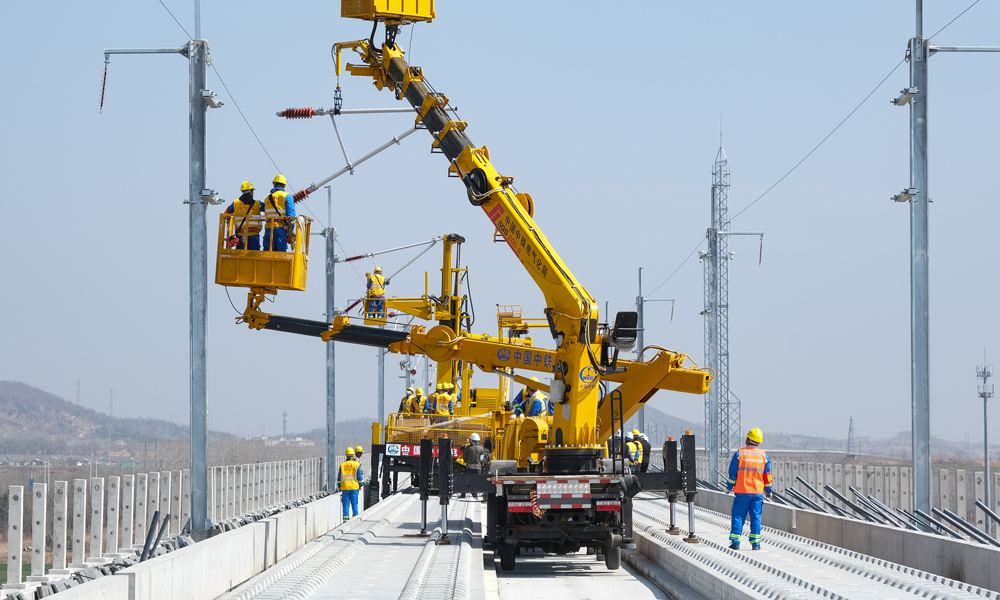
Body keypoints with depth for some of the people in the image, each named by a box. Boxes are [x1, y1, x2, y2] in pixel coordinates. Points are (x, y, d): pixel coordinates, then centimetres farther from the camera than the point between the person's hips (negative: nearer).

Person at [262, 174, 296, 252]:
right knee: (281, 251, -6)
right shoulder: (287, 196, 1)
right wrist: (291, 230, -6)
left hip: (269, 228, 3)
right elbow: (291, 213, -7)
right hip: (281, 227, -3)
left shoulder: (268, 198, 16)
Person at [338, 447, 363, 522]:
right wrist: (360, 485, 11)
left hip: (344, 488, 1)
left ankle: (345, 520, 2)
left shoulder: (342, 465, -1)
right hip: (354, 488, -1)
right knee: (354, 503, 7)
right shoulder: (356, 464, -4)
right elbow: (360, 477, -2)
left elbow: (339, 477, 3)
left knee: (345, 504, 4)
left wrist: (339, 486, 12)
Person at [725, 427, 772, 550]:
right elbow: (767, 476, 9)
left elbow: (733, 473, -4)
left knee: (738, 516, 3)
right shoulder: (763, 456, 4)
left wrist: (729, 487, 7)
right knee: (756, 517, 7)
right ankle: (755, 542, 4)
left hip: (742, 491, -2)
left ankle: (735, 541, 0)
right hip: (758, 493, 2)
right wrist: (768, 491, 20)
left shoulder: (739, 453, -5)